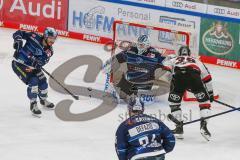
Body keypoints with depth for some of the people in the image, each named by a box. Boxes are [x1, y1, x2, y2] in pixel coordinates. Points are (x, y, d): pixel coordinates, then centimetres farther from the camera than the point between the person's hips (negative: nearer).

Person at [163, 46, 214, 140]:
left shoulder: (173, 60, 38)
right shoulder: (196, 61, 40)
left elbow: (165, 67, 16)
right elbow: (207, 77, 36)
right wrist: (210, 93, 42)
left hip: (178, 76, 0)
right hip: (194, 76, 0)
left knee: (174, 101, 21)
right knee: (204, 100, 17)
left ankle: (179, 127, 16)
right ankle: (203, 125, 1)